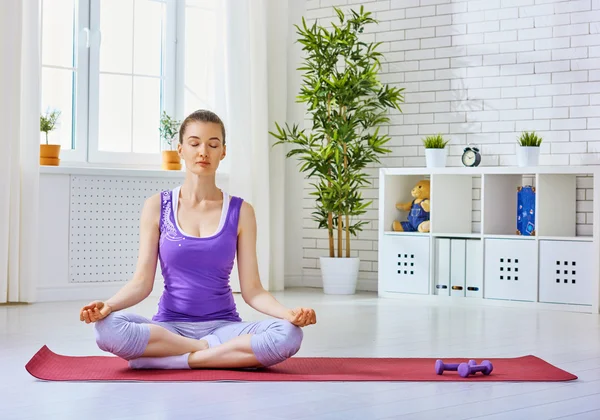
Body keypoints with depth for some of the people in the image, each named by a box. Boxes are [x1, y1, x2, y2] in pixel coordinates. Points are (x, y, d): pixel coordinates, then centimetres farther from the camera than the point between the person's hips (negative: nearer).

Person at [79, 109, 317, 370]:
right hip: (169, 325, -1)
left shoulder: (240, 212, 4)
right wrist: (107, 305, -21)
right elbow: (142, 281, -1)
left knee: (288, 334, -31)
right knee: (106, 328, -32)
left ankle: (168, 360, -19)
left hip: (223, 326, 1)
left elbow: (251, 289, 0)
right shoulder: (157, 207, 4)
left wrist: (288, 313, -20)